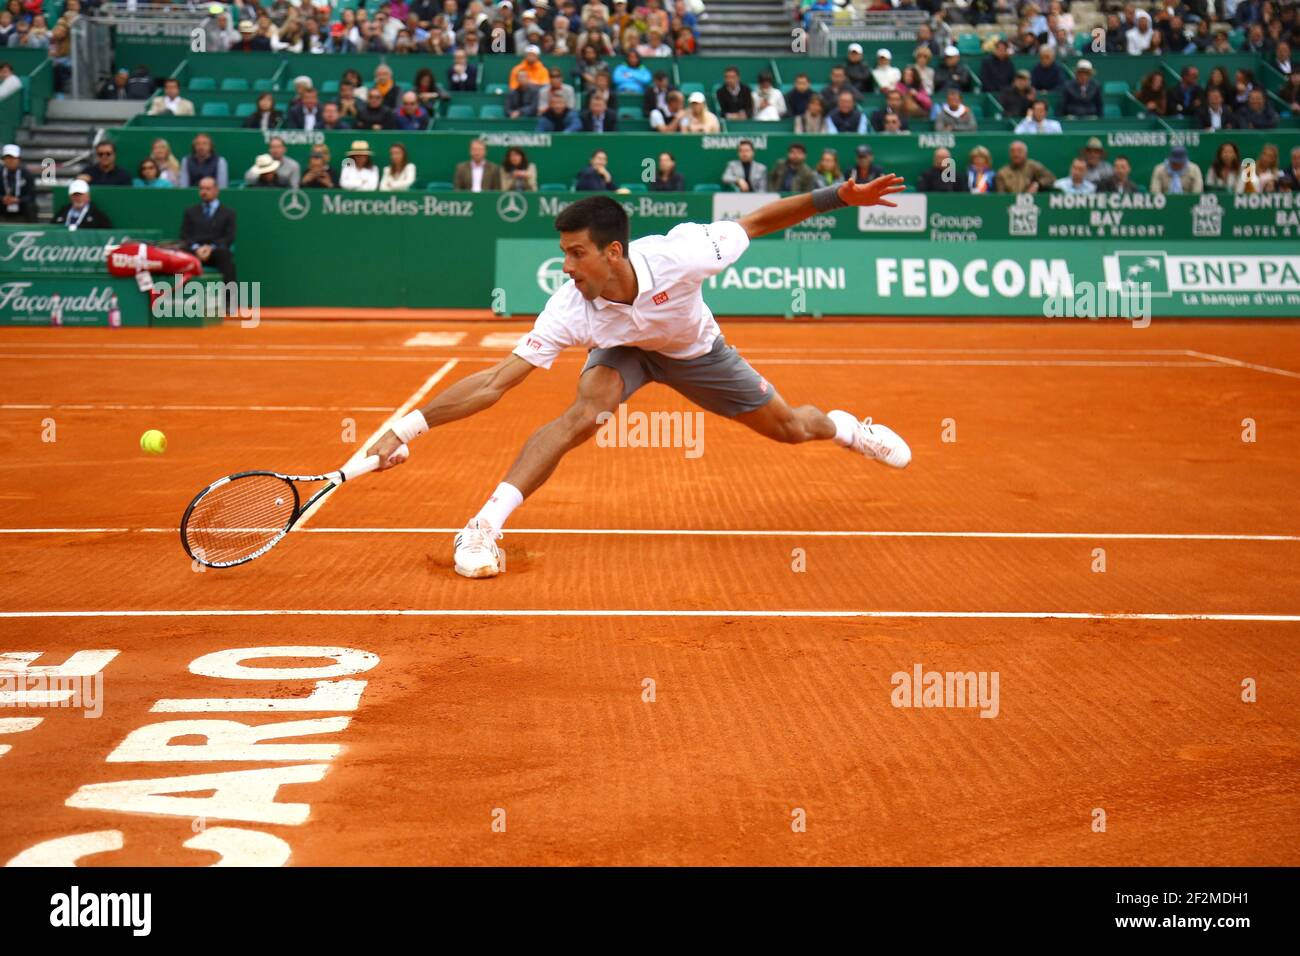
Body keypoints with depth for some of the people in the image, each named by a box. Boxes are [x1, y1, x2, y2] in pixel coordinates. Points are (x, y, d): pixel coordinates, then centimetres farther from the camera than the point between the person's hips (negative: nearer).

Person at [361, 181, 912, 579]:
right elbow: (496, 382, -37)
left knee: (788, 429, 10)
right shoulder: (570, 310, -37)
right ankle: (484, 527, -28)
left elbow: (756, 222, -25)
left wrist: (839, 196, -30)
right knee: (585, 411, -33)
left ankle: (845, 428, 48)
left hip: (694, 349, 1)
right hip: (621, 350, -1)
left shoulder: (677, 255, -40)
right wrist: (408, 428, -44)